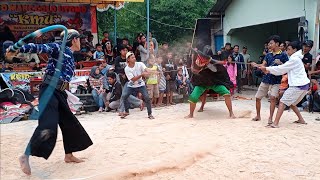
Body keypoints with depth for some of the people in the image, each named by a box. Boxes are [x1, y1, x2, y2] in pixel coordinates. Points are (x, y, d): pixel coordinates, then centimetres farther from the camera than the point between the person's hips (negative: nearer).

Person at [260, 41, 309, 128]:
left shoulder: (294, 59, -11)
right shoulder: (296, 59, 19)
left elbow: (281, 69, -10)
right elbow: (284, 69, 14)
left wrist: (267, 68, -4)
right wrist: (269, 71, 5)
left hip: (298, 85, -10)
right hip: (304, 85, 10)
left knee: (283, 102, -9)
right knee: (291, 103, 22)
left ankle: (275, 123, -15)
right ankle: (301, 120, 26)